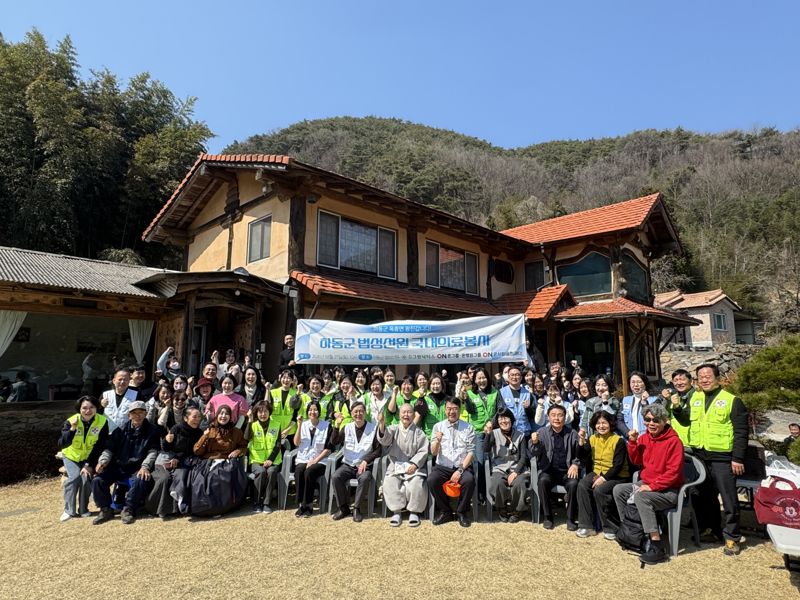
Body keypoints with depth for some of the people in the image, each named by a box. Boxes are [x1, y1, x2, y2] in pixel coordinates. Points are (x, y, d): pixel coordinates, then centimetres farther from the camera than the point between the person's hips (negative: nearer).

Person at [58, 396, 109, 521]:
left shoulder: (102, 422, -17)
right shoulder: (71, 421, -16)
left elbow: (100, 447, -13)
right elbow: (62, 445, -23)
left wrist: (89, 465, -17)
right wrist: (72, 429, -36)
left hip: (90, 458, 0)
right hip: (71, 456, 0)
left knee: (86, 478, -22)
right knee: (74, 477, -22)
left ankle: (83, 509, 0)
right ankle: (69, 510, -4)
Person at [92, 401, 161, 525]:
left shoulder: (152, 431, 3)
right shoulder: (121, 430, 11)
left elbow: (153, 451, -4)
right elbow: (109, 448, 7)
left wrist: (145, 466, -20)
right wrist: (103, 461, -14)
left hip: (137, 468, -3)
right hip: (118, 467, 3)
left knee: (142, 480, -34)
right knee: (98, 480, -19)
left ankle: (128, 510, -12)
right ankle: (106, 510, 2)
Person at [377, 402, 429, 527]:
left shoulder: (419, 432, 4)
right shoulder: (394, 429, 6)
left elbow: (423, 451, -2)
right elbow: (385, 439, -15)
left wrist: (414, 464, -17)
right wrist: (382, 425, -36)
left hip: (413, 465, -1)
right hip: (395, 465, 1)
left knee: (416, 484, -26)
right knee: (389, 483, -24)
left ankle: (414, 511, -5)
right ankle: (397, 511, -9)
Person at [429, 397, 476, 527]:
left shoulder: (468, 428, 5)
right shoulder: (438, 426, 7)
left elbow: (471, 452, -1)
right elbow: (433, 452, 1)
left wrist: (460, 470, -13)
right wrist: (437, 441, -21)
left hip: (462, 467, -1)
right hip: (442, 467, 1)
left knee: (469, 480, -31)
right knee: (431, 480, -28)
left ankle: (461, 512, -4)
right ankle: (445, 511, -2)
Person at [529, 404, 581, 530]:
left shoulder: (572, 434, 3)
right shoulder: (542, 432, 0)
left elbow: (579, 454, 10)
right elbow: (533, 454, -9)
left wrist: (575, 465, -11)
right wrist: (534, 443, -31)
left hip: (567, 471, 0)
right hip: (548, 470, 0)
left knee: (574, 484, -30)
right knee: (542, 481, -31)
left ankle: (571, 518, -9)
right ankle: (547, 517, -11)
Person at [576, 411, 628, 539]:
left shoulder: (618, 440, -11)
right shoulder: (593, 439, 5)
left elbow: (618, 466, -16)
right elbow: (584, 460, 0)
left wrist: (603, 478, -23)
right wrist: (581, 442, -13)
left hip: (616, 476, -5)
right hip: (597, 472, 5)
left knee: (599, 490, -30)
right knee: (582, 485, -22)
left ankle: (612, 528, -10)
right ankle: (586, 526, -14)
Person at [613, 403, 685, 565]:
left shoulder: (673, 441, -16)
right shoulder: (644, 437, 6)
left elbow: (673, 472, -20)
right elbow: (636, 461, 8)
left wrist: (652, 486, -23)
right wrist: (633, 442, -7)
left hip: (669, 490, -8)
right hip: (645, 484, 8)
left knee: (641, 497, -31)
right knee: (618, 490, -3)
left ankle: (657, 548, -29)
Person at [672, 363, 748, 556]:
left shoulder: (731, 400, -7)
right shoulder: (695, 398, 9)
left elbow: (741, 432, -9)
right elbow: (687, 421, 17)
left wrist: (737, 458, -13)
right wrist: (677, 409, -1)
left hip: (722, 457, -5)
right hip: (699, 456, 6)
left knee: (729, 499, 2)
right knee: (705, 496, 15)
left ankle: (732, 537, 13)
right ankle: (711, 529, 30)